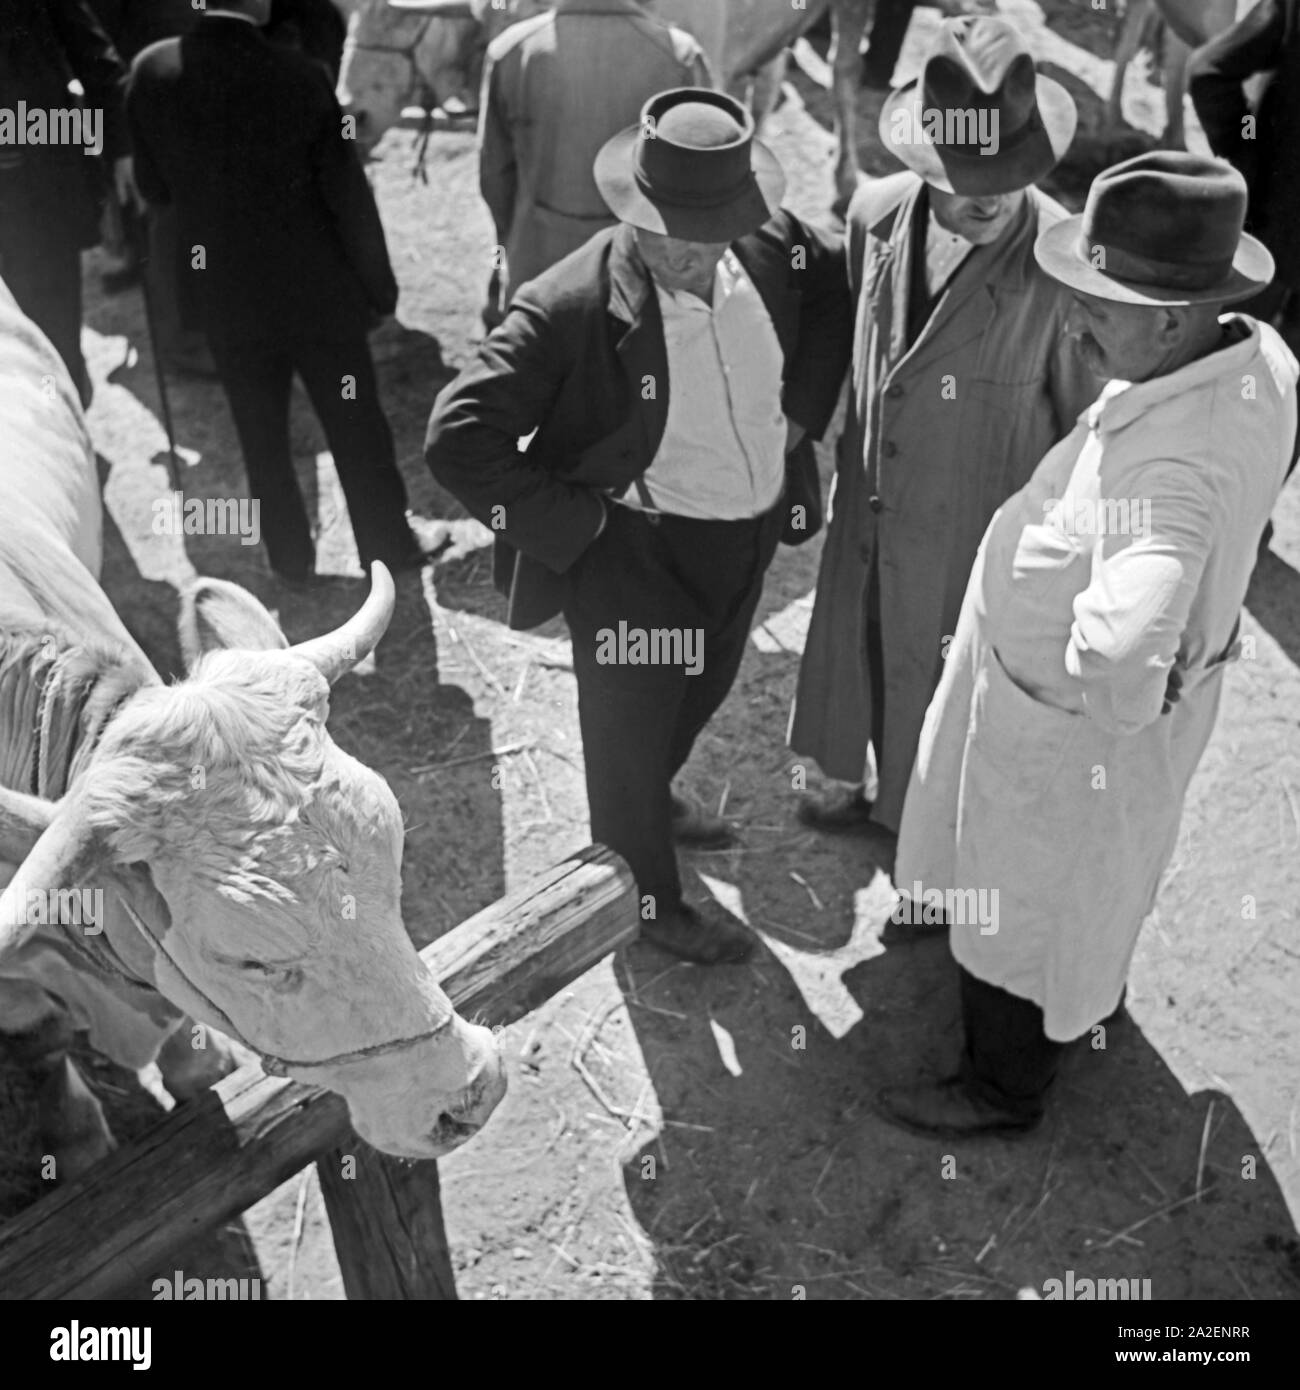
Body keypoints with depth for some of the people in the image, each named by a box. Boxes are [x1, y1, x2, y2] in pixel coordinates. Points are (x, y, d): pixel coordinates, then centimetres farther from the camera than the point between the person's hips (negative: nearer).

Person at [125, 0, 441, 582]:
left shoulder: (150, 71, -9)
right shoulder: (300, 76, -18)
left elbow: (152, 187, 2)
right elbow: (348, 196, -11)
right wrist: (379, 283, 1)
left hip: (224, 295, 3)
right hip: (318, 289, -2)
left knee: (261, 433, 16)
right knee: (355, 422, 13)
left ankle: (290, 555, 28)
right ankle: (388, 543, 27)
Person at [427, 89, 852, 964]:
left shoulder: (771, 240, -11)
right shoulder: (575, 304, -28)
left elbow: (842, 280, 12)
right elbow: (457, 438, -30)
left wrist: (803, 404, 4)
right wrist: (571, 522, -24)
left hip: (749, 536, 7)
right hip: (634, 557, -6)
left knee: (702, 691, 30)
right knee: (629, 725, 16)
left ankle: (652, 797, 63)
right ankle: (650, 899, 42)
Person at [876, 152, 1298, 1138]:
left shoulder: (1175, 467, -41)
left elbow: (1120, 661, -54)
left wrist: (1116, 706, -32)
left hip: (1069, 725, -8)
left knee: (1020, 904, 16)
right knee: (1094, 873, 33)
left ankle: (1005, 1088, 42)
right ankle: (1090, 994, 62)